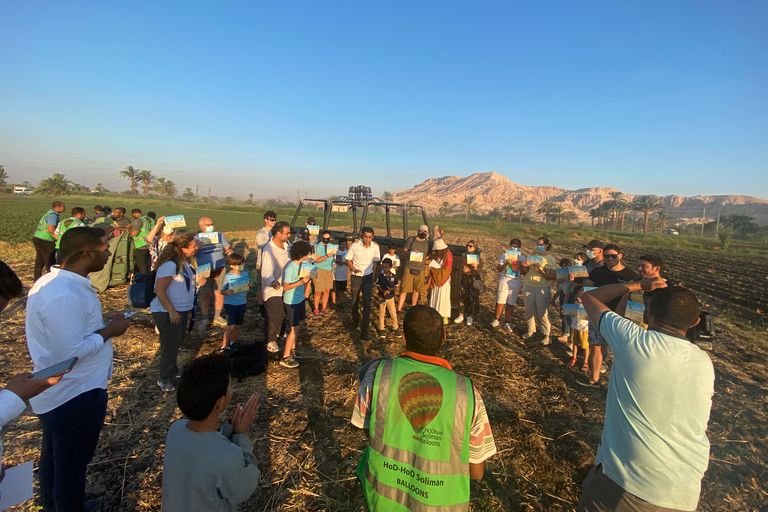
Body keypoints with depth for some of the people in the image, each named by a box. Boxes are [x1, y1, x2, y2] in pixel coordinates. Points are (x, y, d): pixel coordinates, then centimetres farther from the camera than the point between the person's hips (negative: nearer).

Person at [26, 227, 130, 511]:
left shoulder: (53, 281, 1)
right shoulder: (65, 295, -32)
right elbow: (69, 354, -32)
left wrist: (100, 318, 4)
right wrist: (108, 331, -20)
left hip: (55, 393, 10)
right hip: (75, 397, -10)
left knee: (53, 456, 30)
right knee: (72, 463, 14)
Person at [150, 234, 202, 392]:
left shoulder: (186, 262, 5)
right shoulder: (170, 265, -23)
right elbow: (159, 290, -25)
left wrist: (196, 283, 1)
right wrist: (171, 311, -28)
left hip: (182, 311, 9)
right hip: (167, 313, -9)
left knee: (177, 343, 22)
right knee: (170, 346, 2)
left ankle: (172, 370, 42)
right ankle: (165, 379, 20)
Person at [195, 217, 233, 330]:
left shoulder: (220, 235, 7)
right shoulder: (196, 238, -1)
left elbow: (228, 247, 8)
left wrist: (229, 250, -16)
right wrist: (197, 247, -30)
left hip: (220, 270, 2)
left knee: (219, 294, 5)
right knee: (205, 295, 6)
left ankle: (217, 317, 22)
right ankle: (204, 319, 21)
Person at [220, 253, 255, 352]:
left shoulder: (246, 274, 0)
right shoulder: (228, 277, -13)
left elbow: (251, 284, 12)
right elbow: (222, 291, -8)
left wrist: (250, 285, -11)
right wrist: (227, 292, -29)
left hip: (241, 303, 4)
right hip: (229, 304, -4)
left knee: (238, 326, 12)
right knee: (231, 326, -11)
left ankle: (232, 343, 33)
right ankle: (224, 346, 9)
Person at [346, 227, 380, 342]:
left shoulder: (375, 247, -8)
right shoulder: (355, 245, -14)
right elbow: (348, 260, -2)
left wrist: (373, 278, 9)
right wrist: (354, 269, -20)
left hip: (368, 277, 0)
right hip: (356, 277, 0)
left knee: (367, 304, -8)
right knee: (354, 301, 14)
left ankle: (364, 332, -5)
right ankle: (355, 320, 45)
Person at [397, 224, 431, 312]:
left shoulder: (428, 243, 8)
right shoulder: (411, 239, 2)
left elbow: (428, 257, 16)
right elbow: (403, 253, 3)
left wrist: (426, 273, 12)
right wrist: (411, 252, -17)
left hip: (421, 270, 2)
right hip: (409, 269, -2)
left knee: (416, 291, 9)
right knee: (404, 291, -5)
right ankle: (398, 310, 1)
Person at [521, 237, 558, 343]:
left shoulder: (551, 259, -2)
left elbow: (553, 277, -10)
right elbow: (525, 272, 15)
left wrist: (540, 271, -21)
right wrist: (525, 266, -7)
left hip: (542, 288, -4)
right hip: (528, 286, 4)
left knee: (543, 312, -3)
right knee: (529, 310, 9)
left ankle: (547, 335, 7)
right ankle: (531, 330, 23)